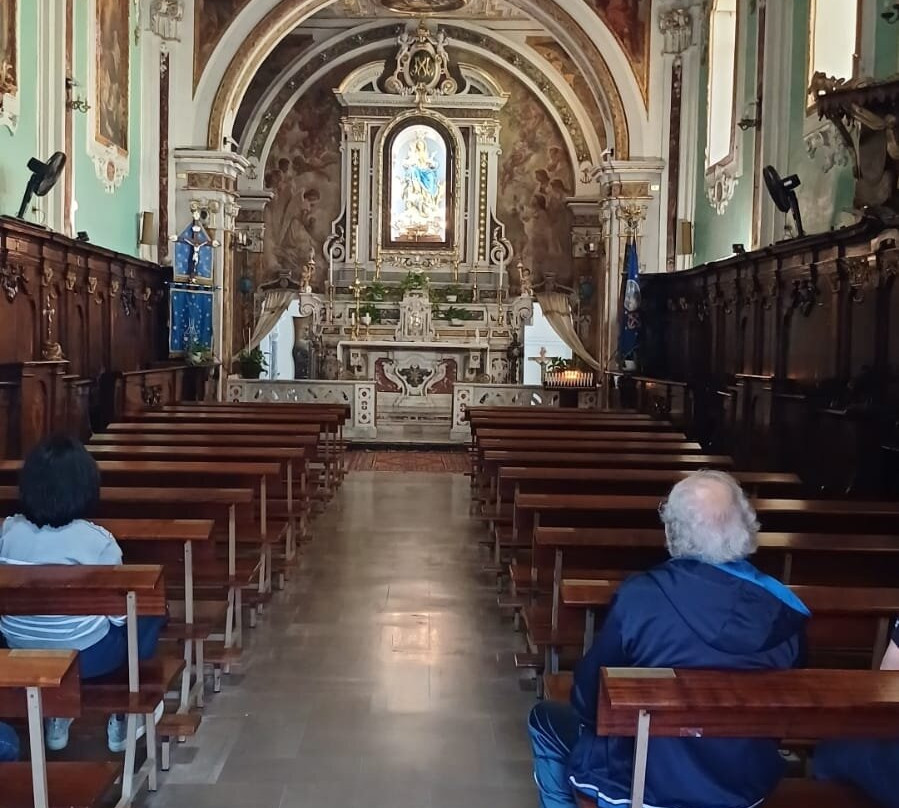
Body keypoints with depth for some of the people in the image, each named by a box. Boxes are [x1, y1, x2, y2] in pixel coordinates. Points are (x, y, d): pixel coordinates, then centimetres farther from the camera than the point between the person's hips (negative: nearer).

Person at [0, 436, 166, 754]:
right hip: (85, 657, -5)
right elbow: (120, 614, -13)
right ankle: (124, 719, 26)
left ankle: (56, 718, 35)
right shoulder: (97, 540, -18)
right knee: (151, 612, 20)